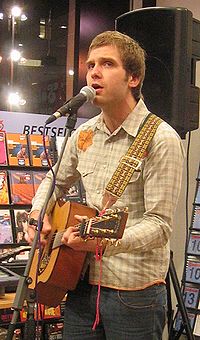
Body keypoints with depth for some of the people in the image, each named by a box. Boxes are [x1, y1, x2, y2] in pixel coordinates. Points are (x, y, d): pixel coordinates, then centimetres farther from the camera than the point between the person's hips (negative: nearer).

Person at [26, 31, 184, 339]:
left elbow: (159, 225, -19)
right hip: (82, 282, 6)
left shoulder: (161, 140, -14)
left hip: (134, 292, -5)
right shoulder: (84, 135, 6)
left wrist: (106, 241, -33)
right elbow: (56, 181, 22)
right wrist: (38, 214, 3)